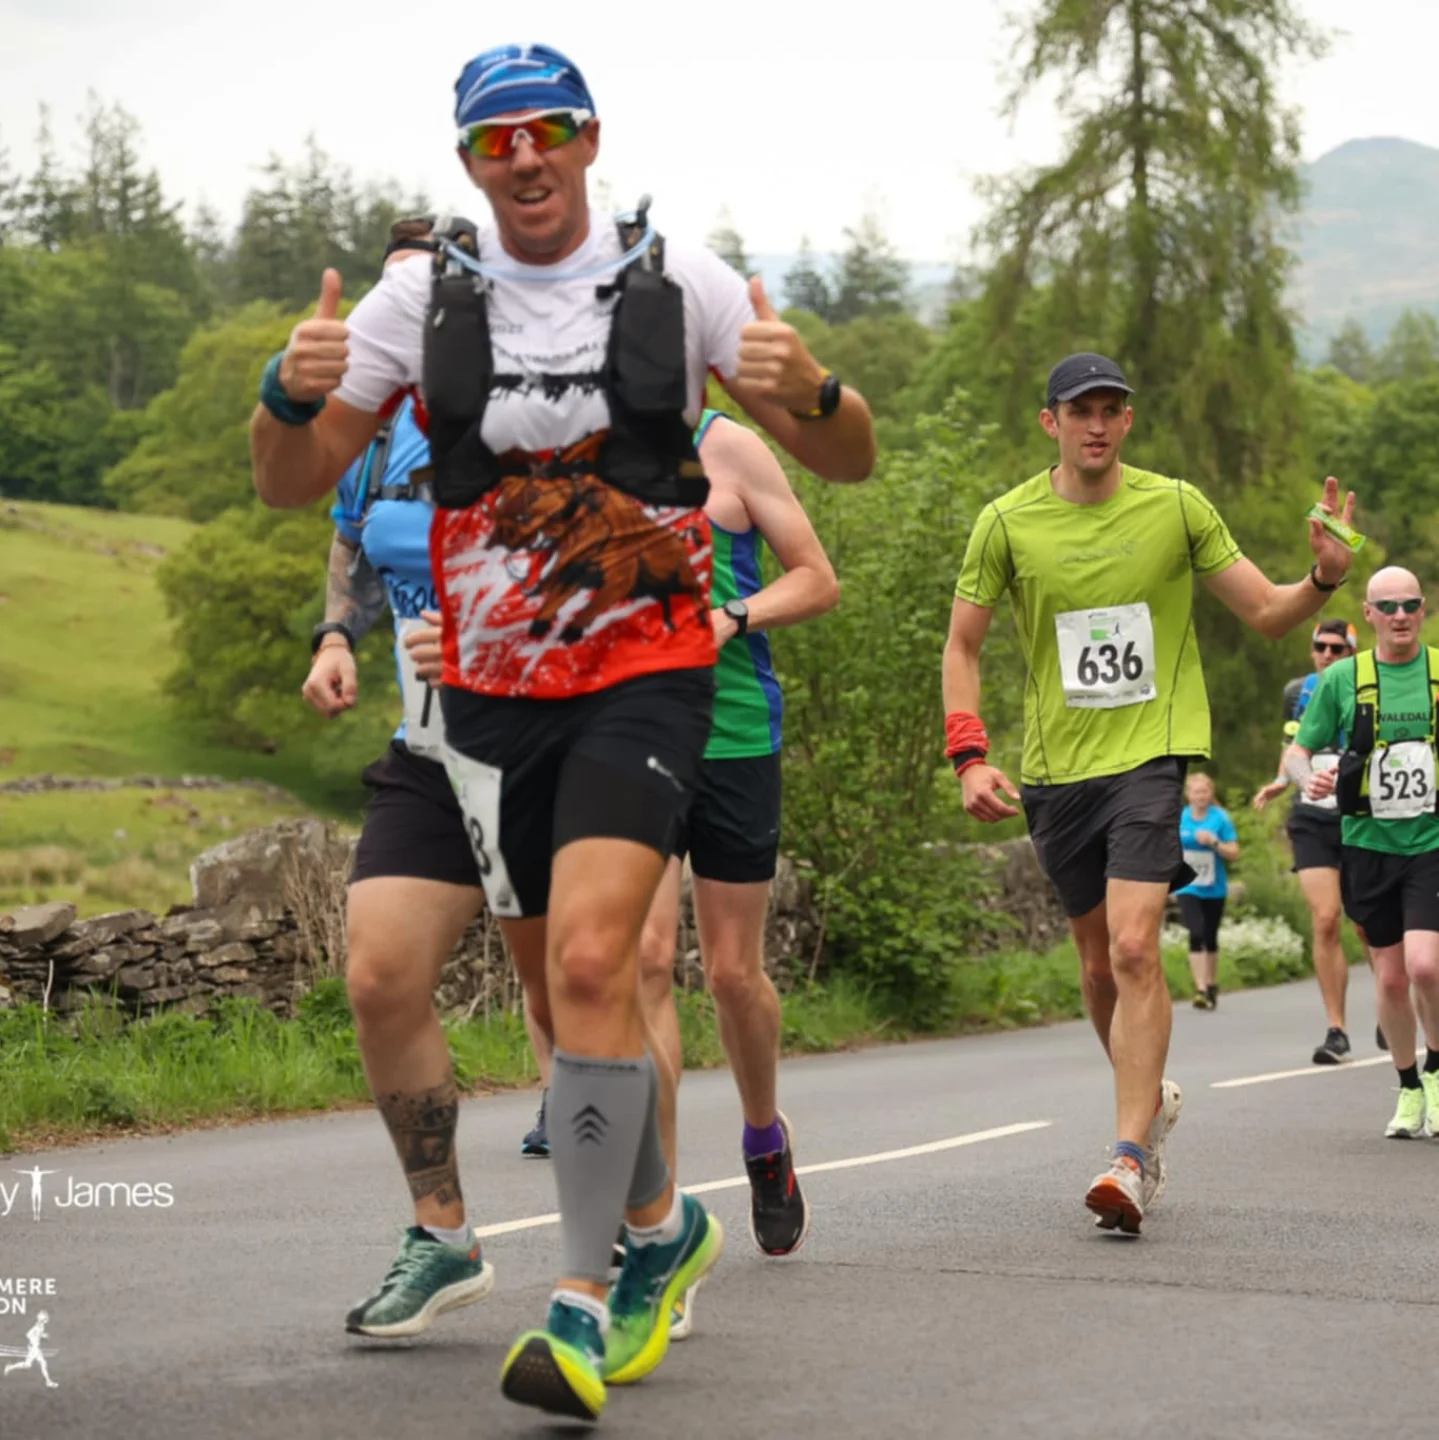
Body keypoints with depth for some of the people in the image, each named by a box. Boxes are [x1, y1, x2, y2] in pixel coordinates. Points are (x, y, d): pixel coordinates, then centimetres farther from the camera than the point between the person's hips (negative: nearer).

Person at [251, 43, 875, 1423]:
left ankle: (584, 1298, -13)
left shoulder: (677, 277, -2)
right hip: (492, 687, 3)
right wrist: (291, 391, -18)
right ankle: (660, 1225, 35)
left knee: (591, 961, -20)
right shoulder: (424, 294, 2)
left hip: (645, 674, -3)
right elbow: (290, 482, 4)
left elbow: (847, 459, 2)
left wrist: (808, 390, -21)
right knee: (564, 992, 11)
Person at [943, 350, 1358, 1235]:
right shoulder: (1008, 522, 1)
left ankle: (1132, 1159, -19)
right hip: (1055, 769, 2)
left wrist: (1326, 580, -15)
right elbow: (962, 645, 9)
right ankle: (1152, 1098, 37)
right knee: (1100, 967, 11)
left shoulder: (1176, 507, 0)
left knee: (1134, 947, -19)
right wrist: (970, 757, -3)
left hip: (1151, 754, -2)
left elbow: (1267, 614, 6)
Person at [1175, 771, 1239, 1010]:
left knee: (1210, 938, 11)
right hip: (1188, 887, 0)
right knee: (1196, 935, -16)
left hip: (1214, 889, 0)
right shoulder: (1179, 819, -1)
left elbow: (1234, 854, -7)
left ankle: (1212, 985, 28)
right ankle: (1201, 989, -20)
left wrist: (1214, 842, -21)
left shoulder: (1221, 818, -5)